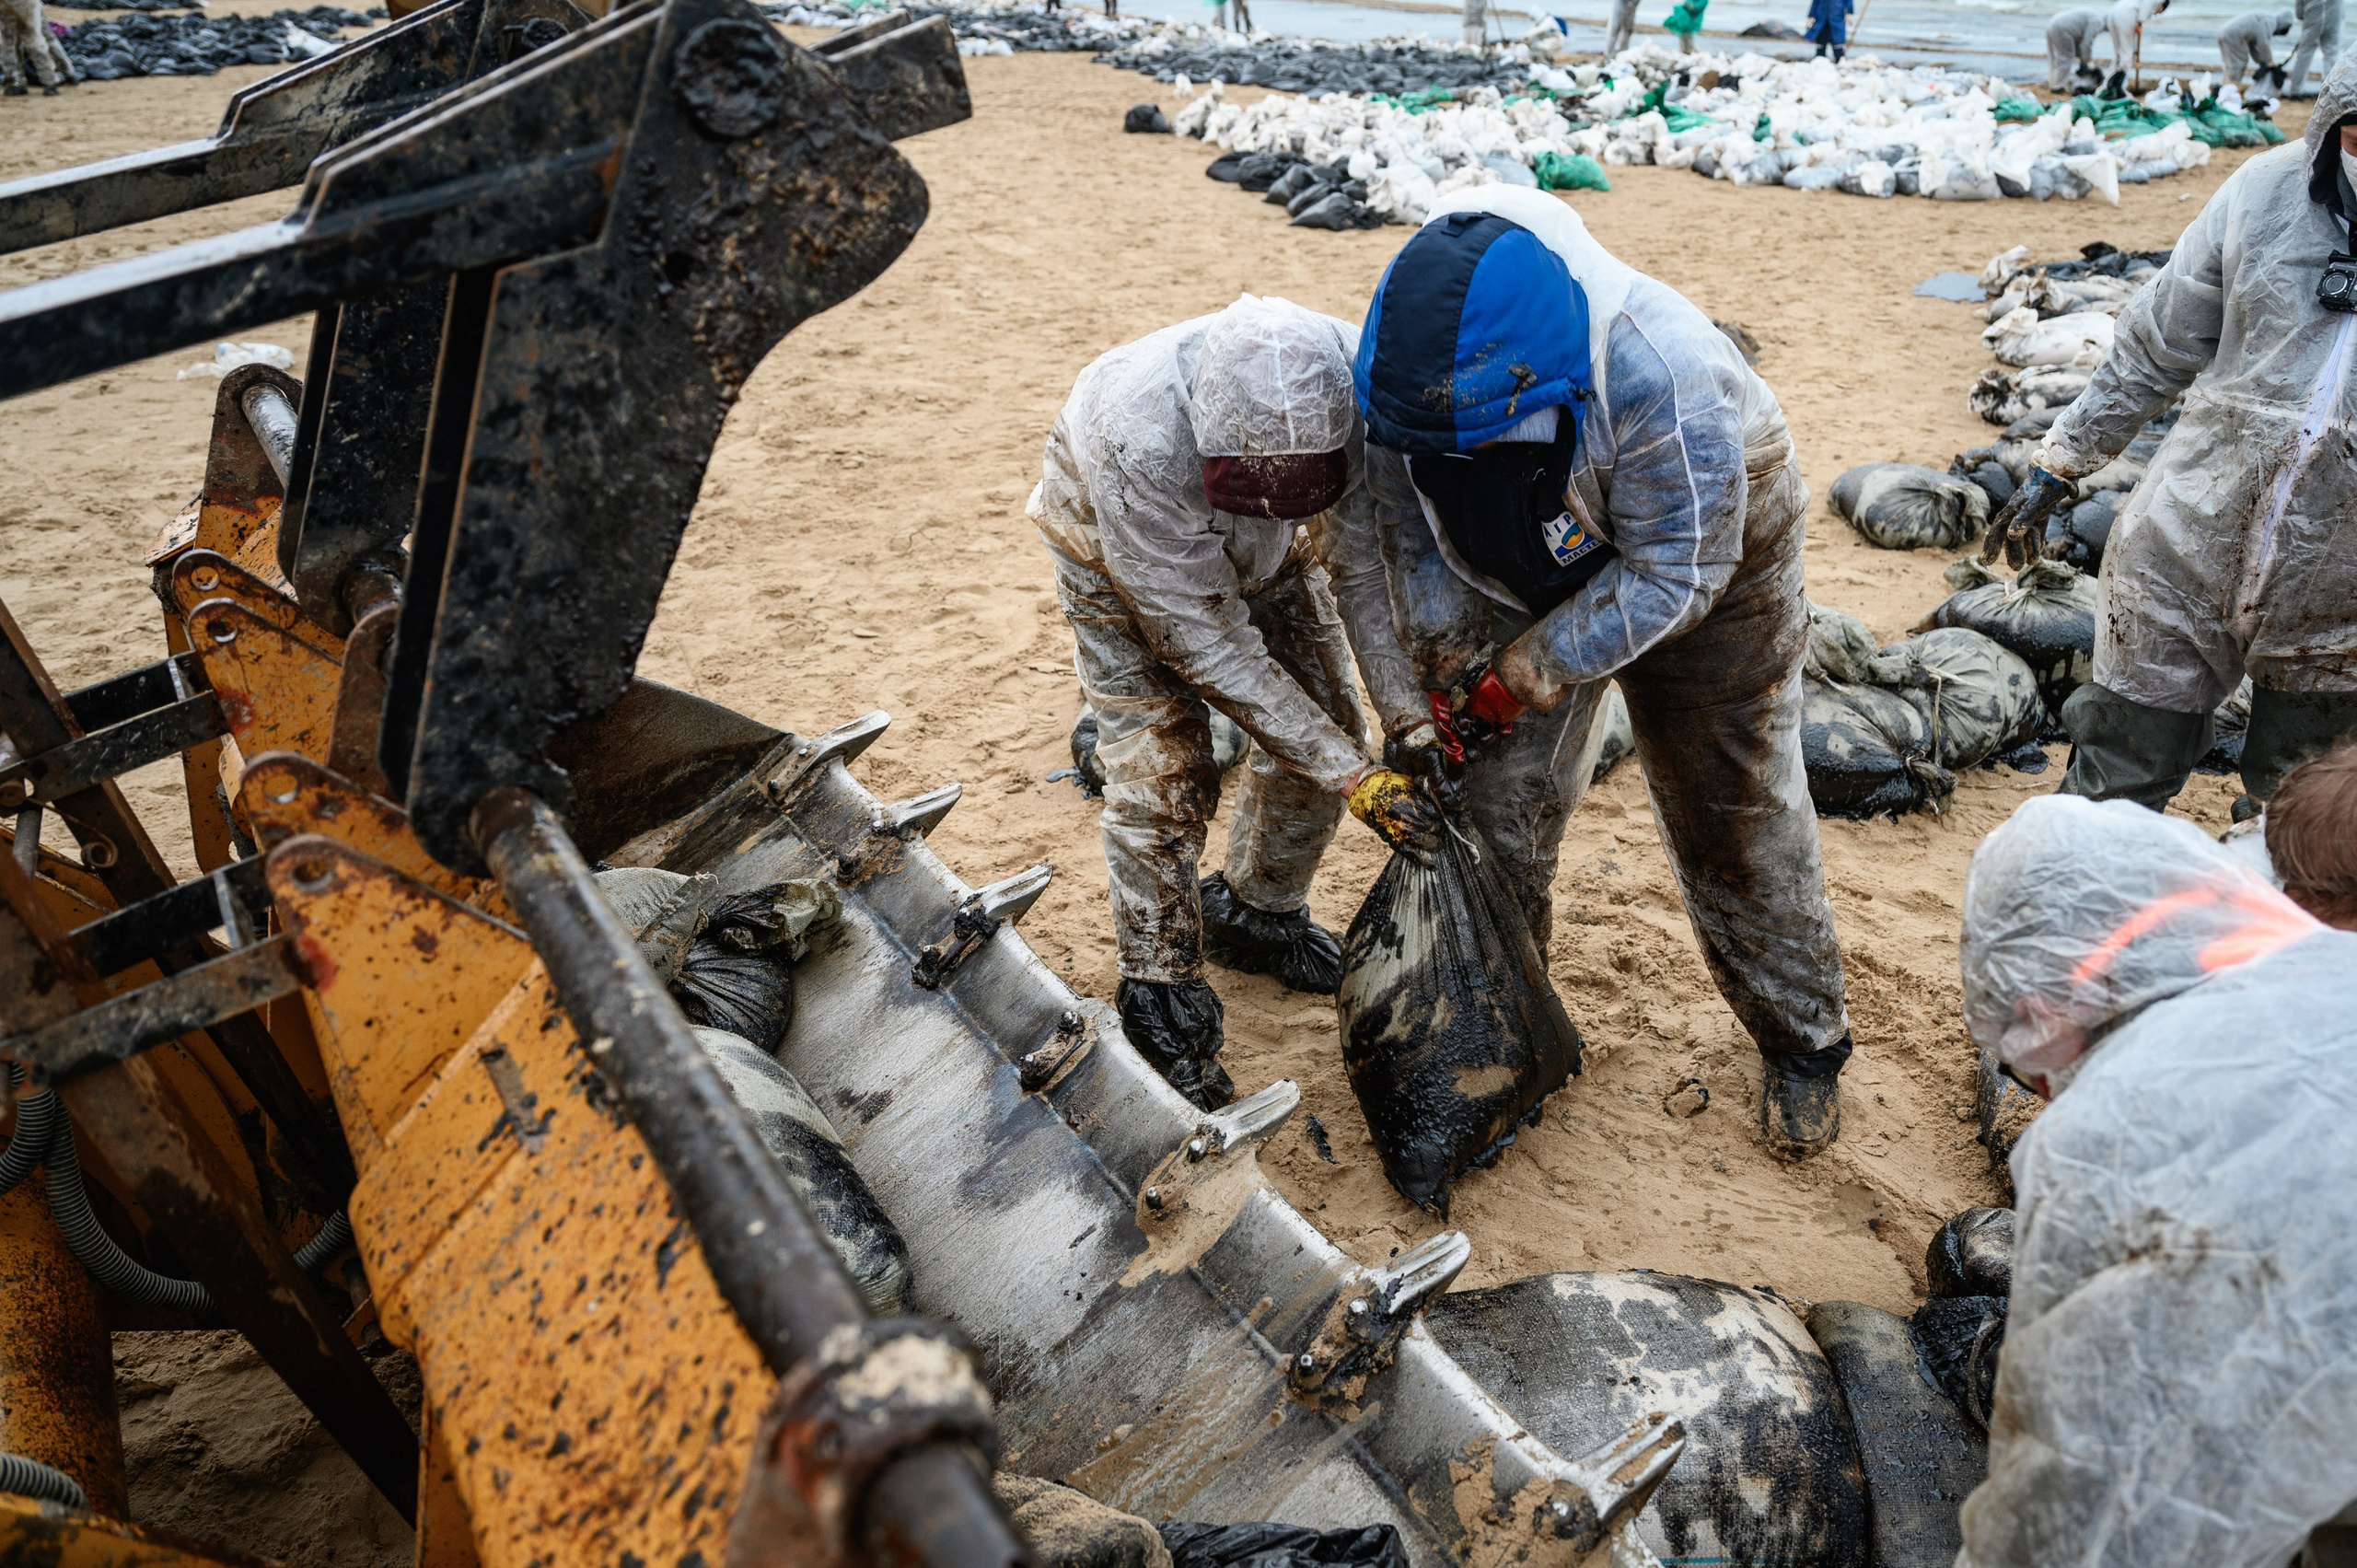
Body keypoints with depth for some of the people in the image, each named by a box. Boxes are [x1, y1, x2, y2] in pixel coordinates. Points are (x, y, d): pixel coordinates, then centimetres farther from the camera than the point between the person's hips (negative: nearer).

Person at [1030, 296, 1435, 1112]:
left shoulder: (1361, 381, -36)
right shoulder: (1141, 439, -44)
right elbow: (1207, 645, -36)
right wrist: (1351, 777, -35)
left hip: (1256, 549, 4)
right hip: (1115, 544, -4)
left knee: (1328, 725, 3)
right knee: (1160, 773, -13)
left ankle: (1257, 914, 28)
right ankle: (1161, 993, 7)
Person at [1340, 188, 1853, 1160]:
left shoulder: (1667, 378, -41)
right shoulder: (1408, 375, -28)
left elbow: (1674, 573, -30)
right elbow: (1384, 543, -14)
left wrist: (1523, 675, -27)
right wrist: (1411, 709, -18)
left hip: (1704, 540, -3)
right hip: (1534, 559, 4)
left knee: (1731, 804, 4)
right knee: (1490, 796, 3)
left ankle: (1803, 1042, 25)